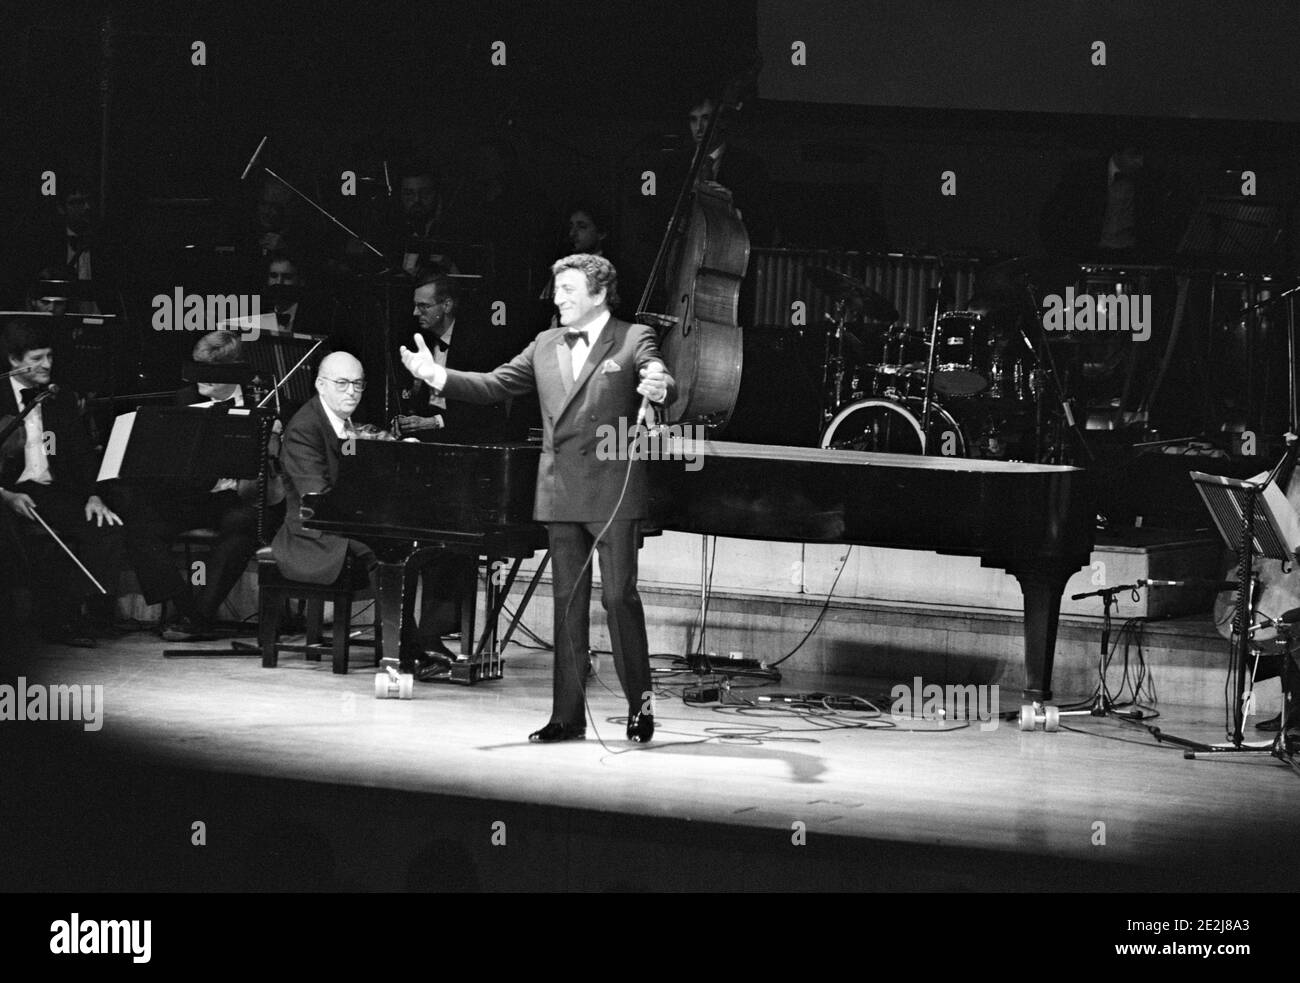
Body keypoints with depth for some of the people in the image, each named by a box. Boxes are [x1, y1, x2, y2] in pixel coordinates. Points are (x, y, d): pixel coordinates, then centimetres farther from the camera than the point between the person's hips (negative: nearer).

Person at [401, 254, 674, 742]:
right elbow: (495, 385, 13)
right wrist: (439, 376, 0)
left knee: (619, 596, -4)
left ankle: (640, 705, 9)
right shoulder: (545, 346, 14)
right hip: (560, 494, 5)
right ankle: (567, 715, 11)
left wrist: (659, 386, -43)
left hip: (612, 492, -5)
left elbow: (660, 378, -18)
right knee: (567, 604, 7)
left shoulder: (634, 339, -2)